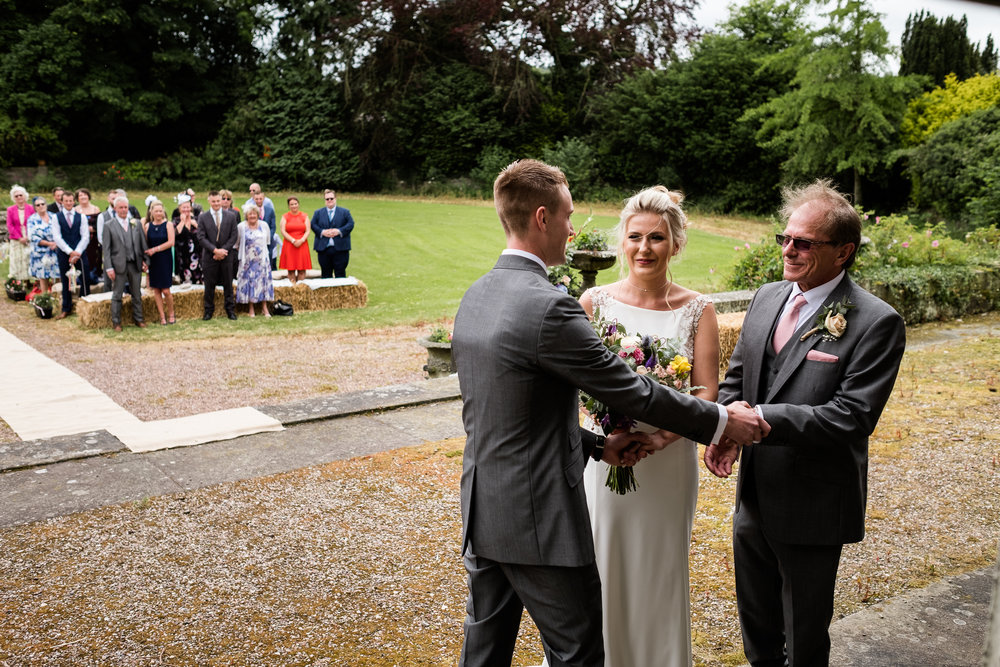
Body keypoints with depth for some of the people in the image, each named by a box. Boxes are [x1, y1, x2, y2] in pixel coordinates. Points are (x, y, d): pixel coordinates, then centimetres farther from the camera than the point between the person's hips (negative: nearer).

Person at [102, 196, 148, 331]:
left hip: (135, 264, 3)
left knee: (137, 294, 11)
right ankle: (116, 322, 13)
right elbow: (106, 248, -3)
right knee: (117, 295, 4)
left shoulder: (136, 223, 8)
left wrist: (145, 260, 3)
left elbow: (143, 243, 10)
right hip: (119, 265, -3)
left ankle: (138, 319, 22)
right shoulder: (109, 226, -1)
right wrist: (109, 267, -9)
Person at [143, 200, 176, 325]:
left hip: (165, 260, -3)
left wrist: (155, 249, -13)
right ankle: (162, 316, 11)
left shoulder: (168, 225, -1)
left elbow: (171, 242, -9)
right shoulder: (147, 226, 6)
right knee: (156, 290, 4)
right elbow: (145, 244, 6)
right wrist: (144, 258, -4)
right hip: (153, 261, 3)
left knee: (166, 290, -5)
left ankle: (171, 314, 14)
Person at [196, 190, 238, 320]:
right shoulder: (202, 217, 0)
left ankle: (230, 310, 17)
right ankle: (209, 311, 15)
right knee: (209, 285, 5)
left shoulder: (231, 216, 3)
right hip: (209, 256, -1)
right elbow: (201, 238, -6)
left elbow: (233, 236, 0)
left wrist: (223, 251, -11)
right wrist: (215, 250, -17)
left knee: (228, 284, 7)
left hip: (226, 256, 1)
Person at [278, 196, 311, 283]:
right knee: (291, 269, -4)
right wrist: (293, 241, -12)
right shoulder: (285, 217, 8)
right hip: (289, 246, -1)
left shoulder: (304, 216, 10)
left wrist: (301, 240, -12)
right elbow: (283, 232, -1)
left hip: (302, 245, 1)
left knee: (302, 270, -4)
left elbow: (307, 231, 4)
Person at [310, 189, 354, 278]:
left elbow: (351, 224, -1)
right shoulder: (318, 212, 14)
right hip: (323, 249, 2)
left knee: (340, 274, -1)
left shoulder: (345, 212, 10)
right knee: (326, 275, 5)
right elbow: (313, 224, 4)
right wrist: (322, 232, -12)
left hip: (340, 249, -1)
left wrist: (339, 231, -14)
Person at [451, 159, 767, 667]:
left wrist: (597, 445, 12)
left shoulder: (475, 297, 5)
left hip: (482, 511, 9)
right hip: (538, 519, -9)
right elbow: (632, 392, -15)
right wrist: (723, 420, -2)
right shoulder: (549, 306, -22)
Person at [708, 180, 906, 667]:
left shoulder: (875, 323, -17)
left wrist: (761, 418, -28)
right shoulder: (767, 298, 3)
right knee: (755, 624, 25)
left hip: (811, 508, -6)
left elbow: (851, 418, -23)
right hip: (754, 497, 6)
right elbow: (735, 378, 10)